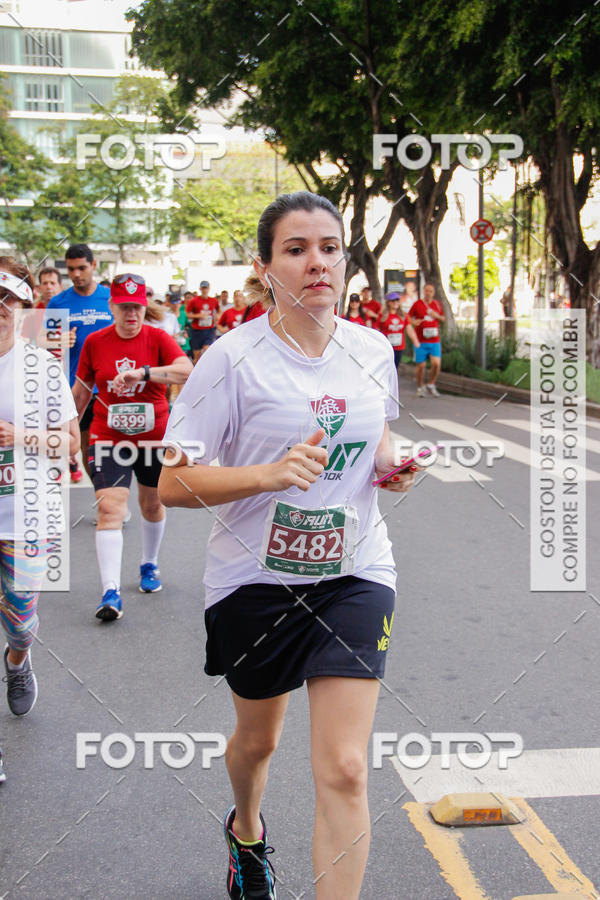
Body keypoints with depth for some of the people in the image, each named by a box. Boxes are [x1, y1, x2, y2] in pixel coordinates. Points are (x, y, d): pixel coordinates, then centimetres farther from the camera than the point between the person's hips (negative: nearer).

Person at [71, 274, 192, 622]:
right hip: (109, 439, 0)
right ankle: (111, 592, -15)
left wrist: (143, 373, -37)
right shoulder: (95, 342, -1)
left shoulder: (158, 338, -7)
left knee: (152, 504, 16)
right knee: (109, 507, -14)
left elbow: (186, 370, -25)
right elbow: (83, 387, 12)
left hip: (154, 437, 0)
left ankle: (150, 566, 42)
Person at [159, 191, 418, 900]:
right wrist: (272, 473, -31)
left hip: (354, 574, 2)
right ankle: (246, 828, 58)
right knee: (257, 739, 23)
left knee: (343, 773, -7)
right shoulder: (233, 358, -14)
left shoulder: (373, 350, -1)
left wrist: (390, 463, -5)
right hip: (257, 577, -1)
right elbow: (172, 484, -16)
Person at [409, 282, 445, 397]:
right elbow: (408, 318, 5)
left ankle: (431, 385, 13)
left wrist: (437, 316, -1)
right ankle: (420, 388, 21)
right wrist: (413, 322, -17)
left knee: (436, 364, -10)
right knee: (421, 365, 1)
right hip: (420, 341, -2)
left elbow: (443, 319, 20)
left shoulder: (437, 304, 10)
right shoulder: (417, 304, -1)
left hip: (435, 341, 2)